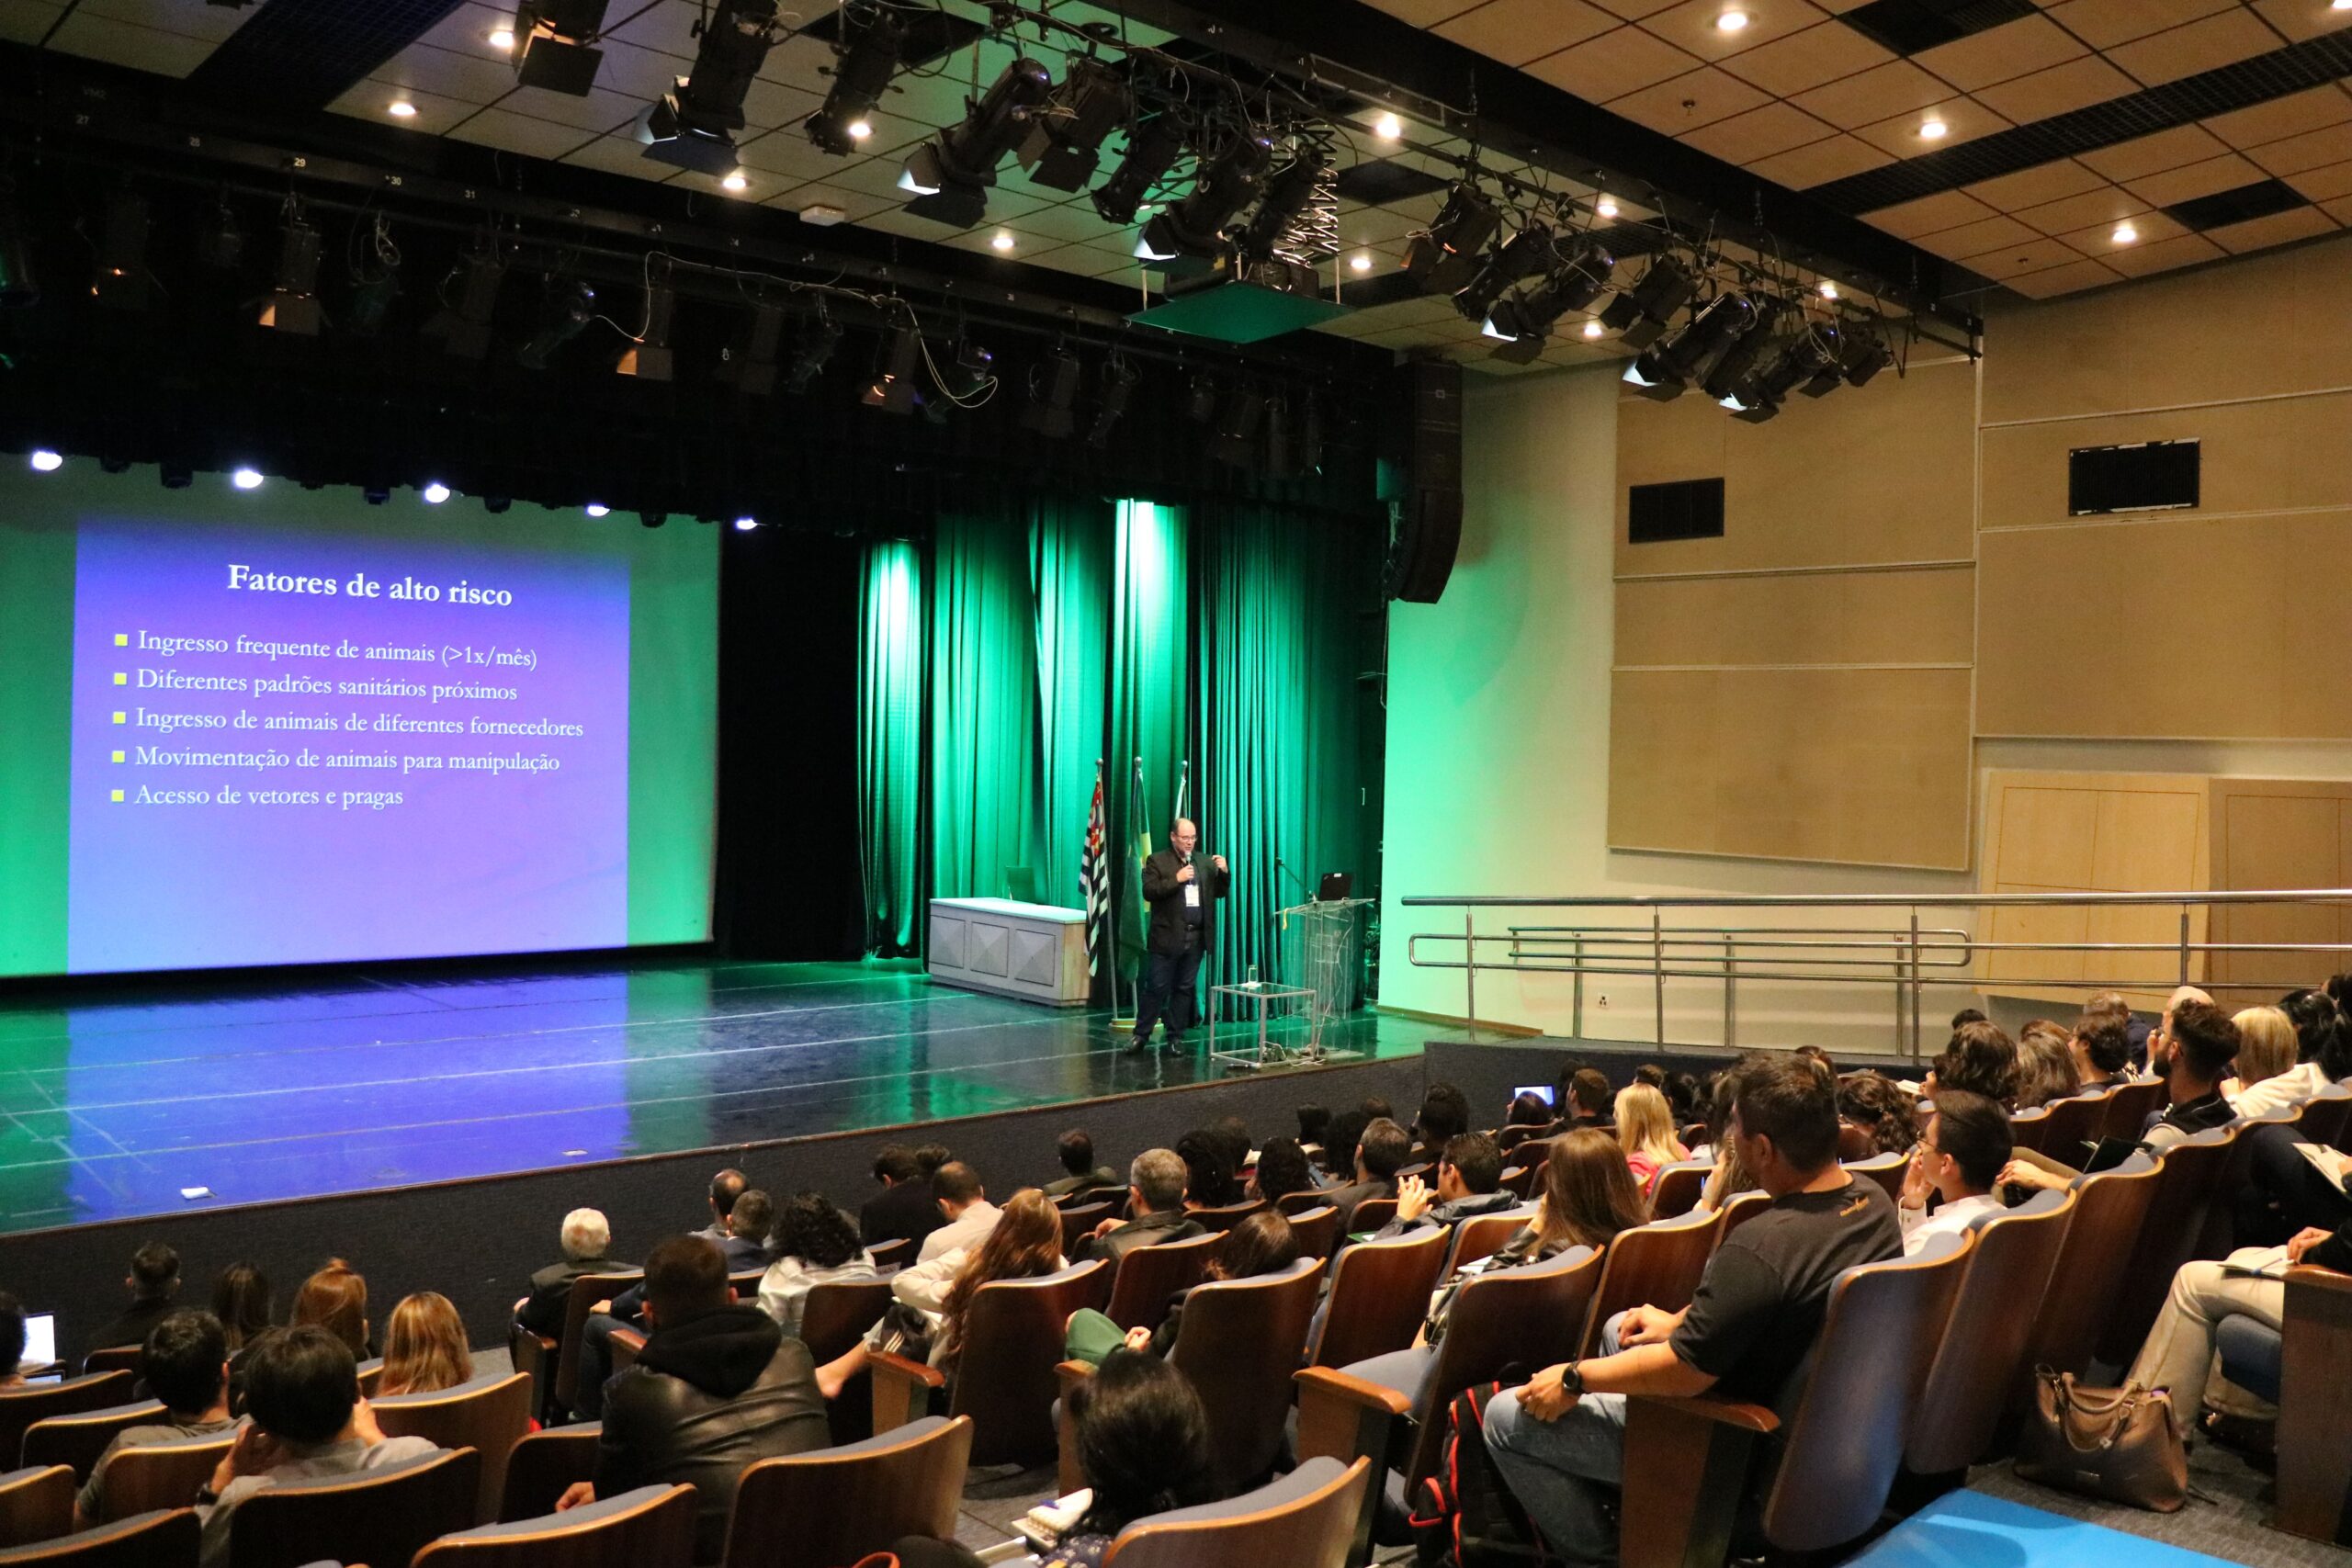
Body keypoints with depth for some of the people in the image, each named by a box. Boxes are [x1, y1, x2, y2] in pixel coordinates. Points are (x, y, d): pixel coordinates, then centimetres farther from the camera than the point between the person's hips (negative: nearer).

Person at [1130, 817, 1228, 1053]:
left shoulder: (1205, 862, 12)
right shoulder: (1157, 861, -1)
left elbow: (1219, 892, 14)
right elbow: (1149, 892, -12)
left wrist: (1224, 872, -4)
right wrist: (1176, 879, -20)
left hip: (1196, 938, 4)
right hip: (1167, 938, -4)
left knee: (1184, 989, 9)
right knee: (1156, 988, -1)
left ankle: (1176, 1036, 17)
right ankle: (1141, 1035, 9)